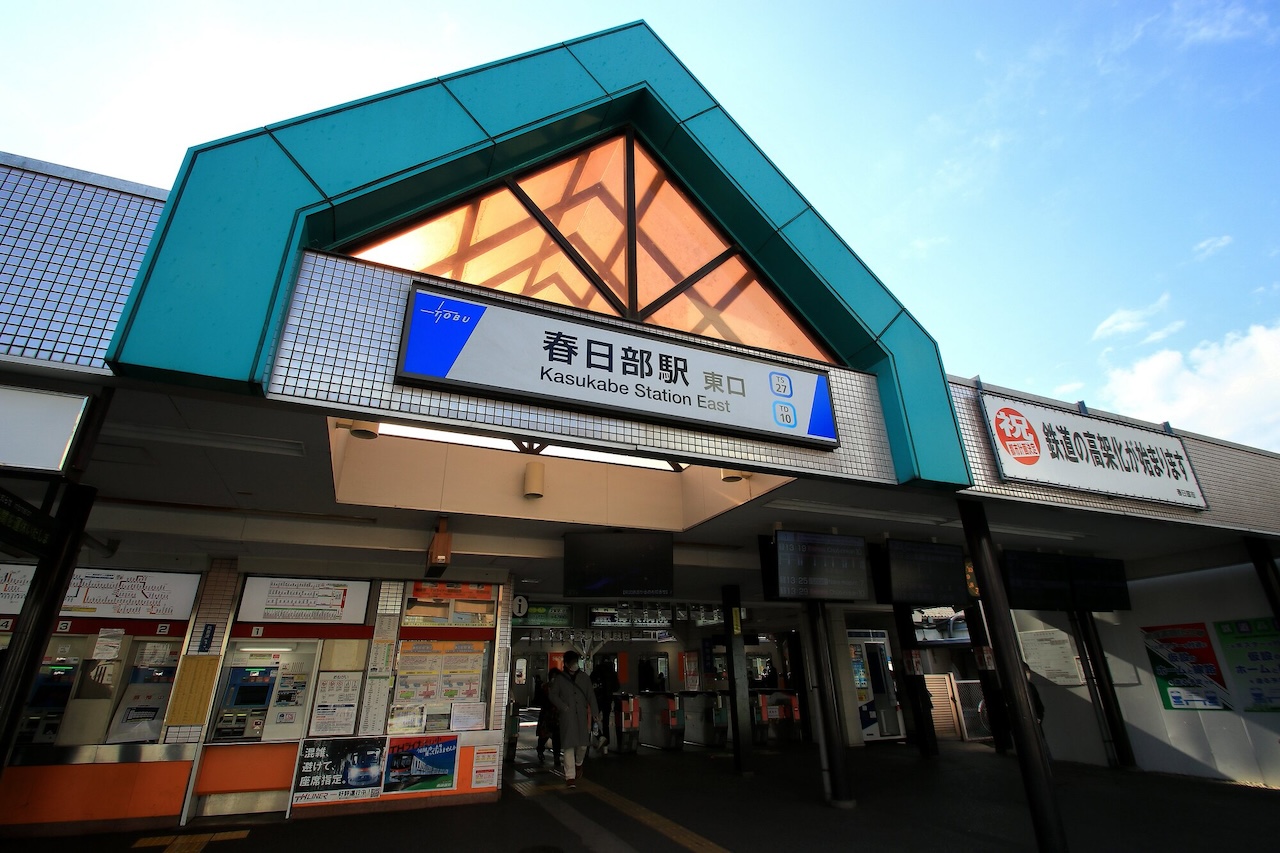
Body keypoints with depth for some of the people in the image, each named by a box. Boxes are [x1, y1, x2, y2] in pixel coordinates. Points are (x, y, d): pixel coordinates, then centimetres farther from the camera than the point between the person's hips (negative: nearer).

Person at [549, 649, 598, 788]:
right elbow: (553, 695, 9)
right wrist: (562, 706, -5)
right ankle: (570, 777, 4)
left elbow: (591, 695, 10)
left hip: (582, 715, 2)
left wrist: (594, 712, 4)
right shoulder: (560, 679, 4)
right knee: (569, 746, -5)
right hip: (567, 717, -2)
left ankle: (578, 764, 34)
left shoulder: (584, 677, 9)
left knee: (583, 744, 3)